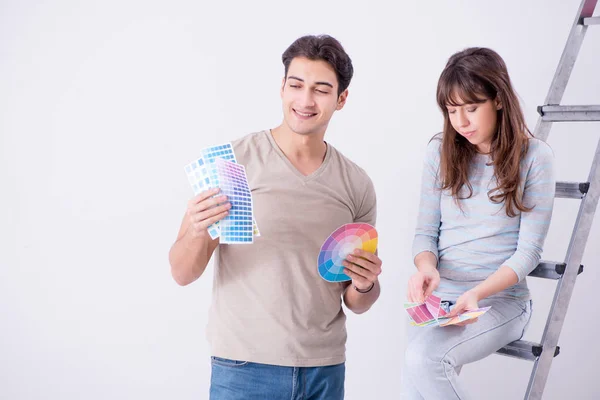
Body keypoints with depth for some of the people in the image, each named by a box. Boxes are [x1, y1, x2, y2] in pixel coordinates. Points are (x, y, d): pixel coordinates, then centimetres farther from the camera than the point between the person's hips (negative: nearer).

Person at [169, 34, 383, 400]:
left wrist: (365, 285, -12)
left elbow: (356, 303, 10)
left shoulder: (357, 184, 2)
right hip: (245, 367, -3)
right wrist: (196, 231, -28)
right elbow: (183, 274, -9)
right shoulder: (234, 160, -8)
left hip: (326, 369, 3)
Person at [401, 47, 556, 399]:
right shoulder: (441, 151, 5)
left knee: (424, 359, -28)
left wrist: (477, 293, -22)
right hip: (438, 296, 3)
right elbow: (426, 232, 6)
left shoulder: (535, 156, -5)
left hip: (501, 298, -3)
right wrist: (426, 268, -17)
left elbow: (528, 250, -7)